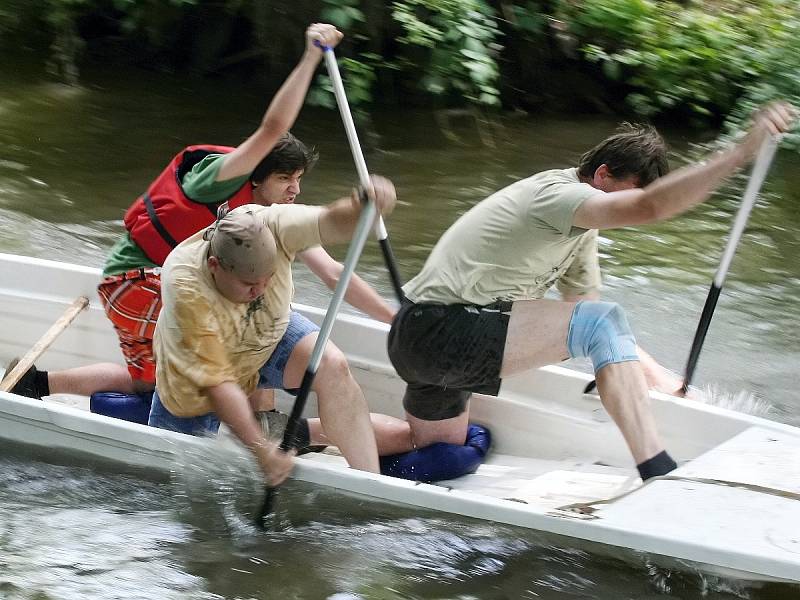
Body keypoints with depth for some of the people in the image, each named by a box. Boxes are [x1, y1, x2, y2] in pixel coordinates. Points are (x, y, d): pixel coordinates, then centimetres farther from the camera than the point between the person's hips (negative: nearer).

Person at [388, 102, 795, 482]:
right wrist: (743, 151, -41)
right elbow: (650, 206, -36)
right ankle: (659, 478, -28)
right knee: (603, 322, -23)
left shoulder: (581, 229, 15)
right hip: (438, 329, -11)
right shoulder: (558, 194, -18)